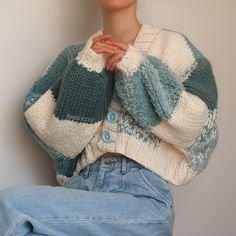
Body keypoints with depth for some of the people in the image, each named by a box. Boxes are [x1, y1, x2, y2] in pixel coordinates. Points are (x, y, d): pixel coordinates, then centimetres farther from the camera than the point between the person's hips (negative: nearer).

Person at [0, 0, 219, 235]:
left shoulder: (172, 44, 7)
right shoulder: (77, 55, 14)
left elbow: (198, 126, -3)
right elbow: (61, 141, 4)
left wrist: (138, 71, -8)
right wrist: (87, 70, -5)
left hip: (142, 193, -3)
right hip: (81, 185, 3)